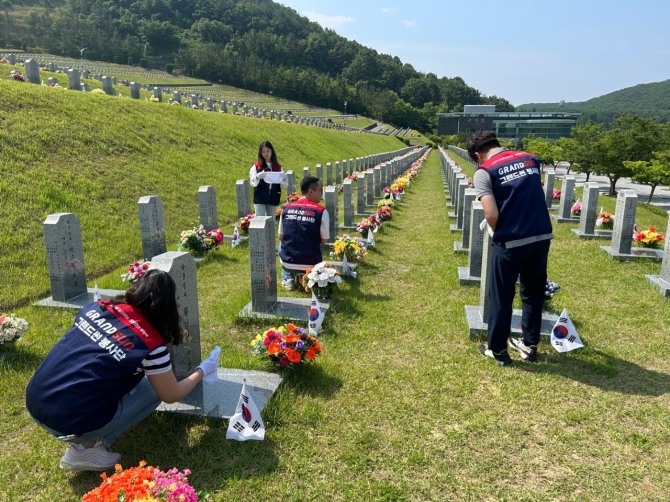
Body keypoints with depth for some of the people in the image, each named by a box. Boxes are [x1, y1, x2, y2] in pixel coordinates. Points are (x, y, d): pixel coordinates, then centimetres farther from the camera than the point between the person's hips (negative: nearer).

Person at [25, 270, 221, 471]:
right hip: (66, 422, -7)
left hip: (35, 401, 7)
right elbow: (171, 395, 1)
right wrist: (202, 371, 18)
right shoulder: (150, 344, -13)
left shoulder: (97, 307, 3)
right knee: (154, 387, 6)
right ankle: (85, 448, 3)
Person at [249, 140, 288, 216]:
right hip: (260, 199, -3)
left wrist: (284, 178, -15)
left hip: (273, 199, 3)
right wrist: (258, 177, -26)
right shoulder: (257, 166, 1)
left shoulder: (278, 167, 8)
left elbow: (285, 185, 6)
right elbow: (252, 182, -7)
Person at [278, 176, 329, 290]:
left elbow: (281, 237, 7)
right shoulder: (321, 211, -10)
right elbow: (324, 240, -3)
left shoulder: (286, 208, -2)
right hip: (310, 263, -1)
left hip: (288, 262, 1)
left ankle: (287, 278, 22)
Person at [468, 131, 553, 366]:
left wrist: (500, 234, 5)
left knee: (501, 297, 11)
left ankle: (498, 350, 24)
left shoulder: (484, 172, -6)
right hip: (542, 237, 5)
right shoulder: (530, 159, 11)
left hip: (510, 242, -5)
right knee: (534, 293, 20)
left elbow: (491, 215, -15)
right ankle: (530, 345, 34)